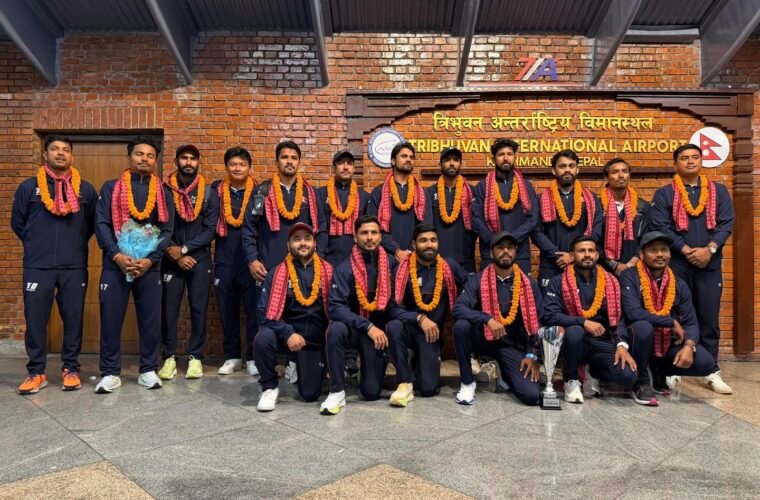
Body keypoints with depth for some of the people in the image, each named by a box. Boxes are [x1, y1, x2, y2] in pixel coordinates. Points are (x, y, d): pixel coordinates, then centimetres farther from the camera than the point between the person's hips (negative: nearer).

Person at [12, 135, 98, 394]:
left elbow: (94, 223, 13)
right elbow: (17, 223, 13)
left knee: (73, 319, 5)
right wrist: (37, 245, 11)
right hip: (37, 266, 0)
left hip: (75, 267, 0)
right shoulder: (29, 187, 5)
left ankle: (70, 369, 17)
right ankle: (36, 372, 15)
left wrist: (76, 244, 9)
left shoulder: (85, 189, 6)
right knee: (35, 319, 3)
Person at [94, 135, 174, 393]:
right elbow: (101, 224, -1)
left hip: (149, 265, 1)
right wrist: (117, 255, -14)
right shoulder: (111, 187, 7)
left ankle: (148, 370, 16)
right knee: (111, 318, 1)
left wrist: (150, 260, -10)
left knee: (151, 319, 3)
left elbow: (167, 230, 3)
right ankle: (110, 373, 13)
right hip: (115, 264, -1)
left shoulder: (163, 192, 9)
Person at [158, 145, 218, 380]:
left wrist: (184, 248, -11)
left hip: (200, 259, 0)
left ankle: (195, 357, 12)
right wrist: (175, 254, -9)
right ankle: (169, 357, 12)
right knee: (169, 309, 1)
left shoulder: (209, 193, 2)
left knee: (199, 309, 3)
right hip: (171, 260, 0)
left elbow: (210, 230, -3)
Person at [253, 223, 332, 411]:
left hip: (315, 339, 1)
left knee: (310, 394, -5)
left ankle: (300, 367, 32)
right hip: (286, 333, -1)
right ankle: (270, 388, -7)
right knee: (262, 338, -34)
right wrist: (288, 334, -24)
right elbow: (266, 311, -11)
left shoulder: (328, 271, -1)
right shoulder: (277, 273, -5)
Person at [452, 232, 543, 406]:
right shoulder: (477, 280, -7)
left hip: (513, 345, 1)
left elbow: (537, 322, 2)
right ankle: (467, 383, -13)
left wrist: (532, 354, -5)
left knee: (531, 395, -18)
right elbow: (458, 309, -20)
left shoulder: (529, 284, -1)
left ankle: (506, 374, 19)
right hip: (484, 338, -1)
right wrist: (487, 319, -34)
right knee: (461, 326, -33)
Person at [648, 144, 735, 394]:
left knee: (709, 317, 5)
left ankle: (711, 371, 14)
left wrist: (709, 249, -13)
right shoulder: (664, 194, 4)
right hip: (676, 265, -2)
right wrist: (687, 250, -14)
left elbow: (727, 223, 2)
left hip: (710, 264, 2)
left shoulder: (719, 191, 12)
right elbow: (659, 226, -7)